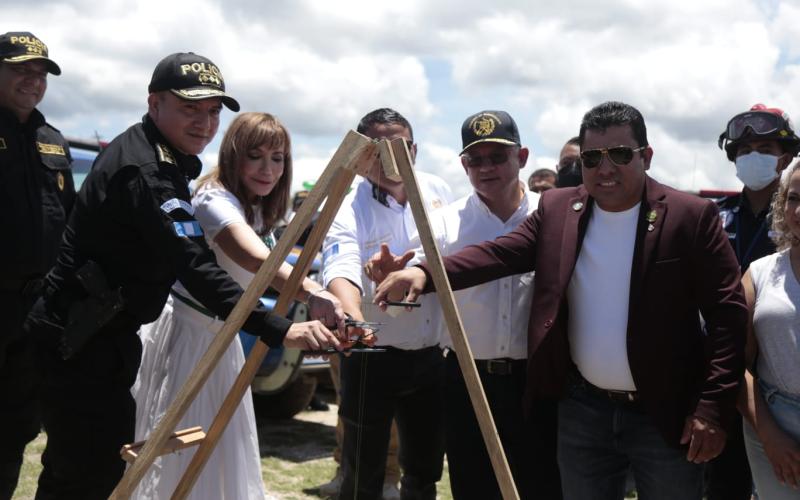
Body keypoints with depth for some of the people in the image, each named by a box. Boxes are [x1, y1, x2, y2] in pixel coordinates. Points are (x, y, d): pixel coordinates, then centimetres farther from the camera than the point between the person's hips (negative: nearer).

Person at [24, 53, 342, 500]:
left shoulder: (164, 159, 9)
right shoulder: (140, 169, -23)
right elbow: (195, 266, -33)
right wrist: (278, 330, -39)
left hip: (100, 333, 10)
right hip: (80, 340, -10)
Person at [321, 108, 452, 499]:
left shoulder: (438, 192, 0)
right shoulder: (347, 211, -15)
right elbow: (341, 271, -35)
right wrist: (352, 315, -54)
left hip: (432, 356, 5)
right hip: (373, 358, -4)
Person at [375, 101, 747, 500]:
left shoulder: (690, 217, -9)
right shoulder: (557, 209, 2)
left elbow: (728, 313, -10)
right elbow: (501, 252, -8)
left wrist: (713, 408, -15)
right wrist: (425, 273, -25)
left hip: (665, 415, -3)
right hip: (582, 409, 3)